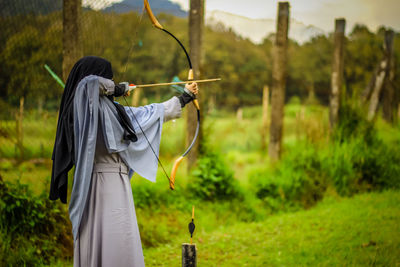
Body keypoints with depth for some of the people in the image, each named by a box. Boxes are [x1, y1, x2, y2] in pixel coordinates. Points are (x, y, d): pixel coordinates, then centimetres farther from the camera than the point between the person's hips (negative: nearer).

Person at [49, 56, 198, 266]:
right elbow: (90, 82, -29)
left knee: (121, 248, 4)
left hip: (116, 185, 9)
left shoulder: (112, 110, 20)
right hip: (102, 184, -9)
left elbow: (153, 113, 28)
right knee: (107, 248, -12)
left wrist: (185, 97, 34)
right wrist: (117, 88, -9)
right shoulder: (85, 105, -6)